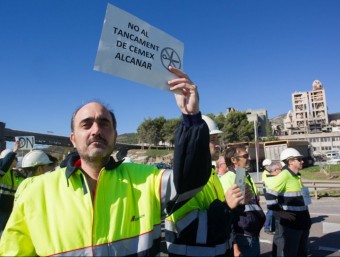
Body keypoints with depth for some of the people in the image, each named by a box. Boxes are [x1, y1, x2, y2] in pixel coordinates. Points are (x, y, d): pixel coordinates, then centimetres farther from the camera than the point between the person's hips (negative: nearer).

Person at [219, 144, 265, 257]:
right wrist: (234, 244, -18)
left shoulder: (248, 178, 12)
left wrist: (256, 233, 20)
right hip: (242, 238, -8)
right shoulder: (227, 180, -16)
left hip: (254, 237, 8)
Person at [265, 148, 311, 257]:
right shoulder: (284, 175, -20)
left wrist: (305, 215, 18)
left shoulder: (297, 176, 9)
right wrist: (280, 212, -21)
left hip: (301, 222, 9)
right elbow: (270, 195, -27)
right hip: (289, 224, -9)